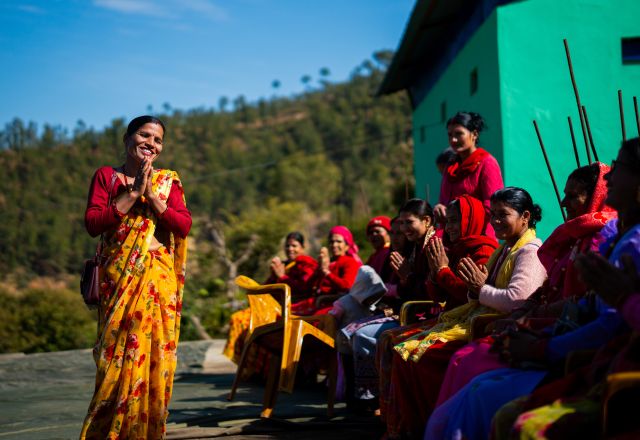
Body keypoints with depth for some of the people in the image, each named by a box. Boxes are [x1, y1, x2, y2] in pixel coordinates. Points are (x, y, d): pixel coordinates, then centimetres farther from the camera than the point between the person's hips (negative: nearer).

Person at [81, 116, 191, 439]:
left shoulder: (168, 180, 13)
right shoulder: (106, 176, 8)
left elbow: (184, 225, 0)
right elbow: (92, 224, -6)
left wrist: (152, 196, -9)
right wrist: (133, 193, -9)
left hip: (159, 279, 2)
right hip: (118, 278, -2)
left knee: (155, 357, -1)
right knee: (117, 357, -5)